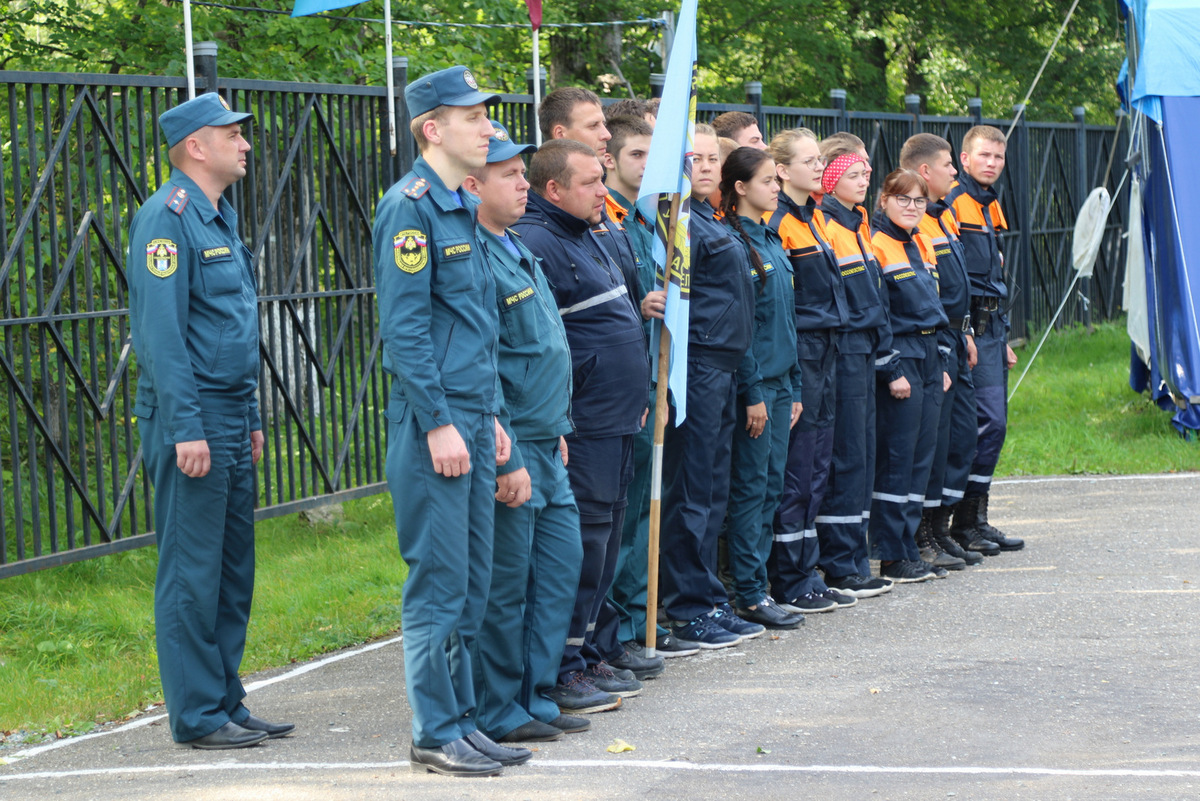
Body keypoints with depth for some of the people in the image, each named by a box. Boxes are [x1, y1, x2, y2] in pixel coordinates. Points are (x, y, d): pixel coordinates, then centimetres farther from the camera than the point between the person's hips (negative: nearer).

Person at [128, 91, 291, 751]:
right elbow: (160, 331, -19)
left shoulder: (218, 219, 17)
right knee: (192, 572, -4)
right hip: (191, 421, -9)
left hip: (230, 420, 9)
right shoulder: (168, 218, -12)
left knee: (232, 570, 12)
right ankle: (197, 715, 1)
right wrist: (186, 429, -22)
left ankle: (226, 703, 19)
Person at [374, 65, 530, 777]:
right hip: (433, 424, -9)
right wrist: (438, 423, -19)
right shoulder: (411, 207, -12)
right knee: (439, 581, -4)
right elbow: (404, 328, -17)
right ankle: (436, 733, 2)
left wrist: (490, 418, 17)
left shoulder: (463, 207, 16)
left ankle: (462, 721, 19)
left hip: (472, 421, 9)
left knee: (472, 583, 12)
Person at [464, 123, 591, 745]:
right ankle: (498, 713, 8)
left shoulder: (517, 251, 16)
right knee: (505, 584, -2)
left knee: (561, 562, 12)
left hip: (546, 447, 10)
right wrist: (507, 460, -21)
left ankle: (535, 698, 20)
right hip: (509, 450, -10)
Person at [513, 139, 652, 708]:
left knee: (605, 537, 13)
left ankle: (582, 655, 21)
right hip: (579, 427, -10)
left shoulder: (586, 236, 18)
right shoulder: (535, 243, -15)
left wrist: (634, 397, 26)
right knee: (580, 540, -8)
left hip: (616, 424, 10)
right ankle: (559, 670, -3)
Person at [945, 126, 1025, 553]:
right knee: (988, 421, -12)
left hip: (991, 325, 9)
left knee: (993, 422, 9)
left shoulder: (990, 206, 19)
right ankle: (966, 521, -6)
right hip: (969, 323, -9)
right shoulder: (952, 202, -11)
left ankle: (974, 519, 13)